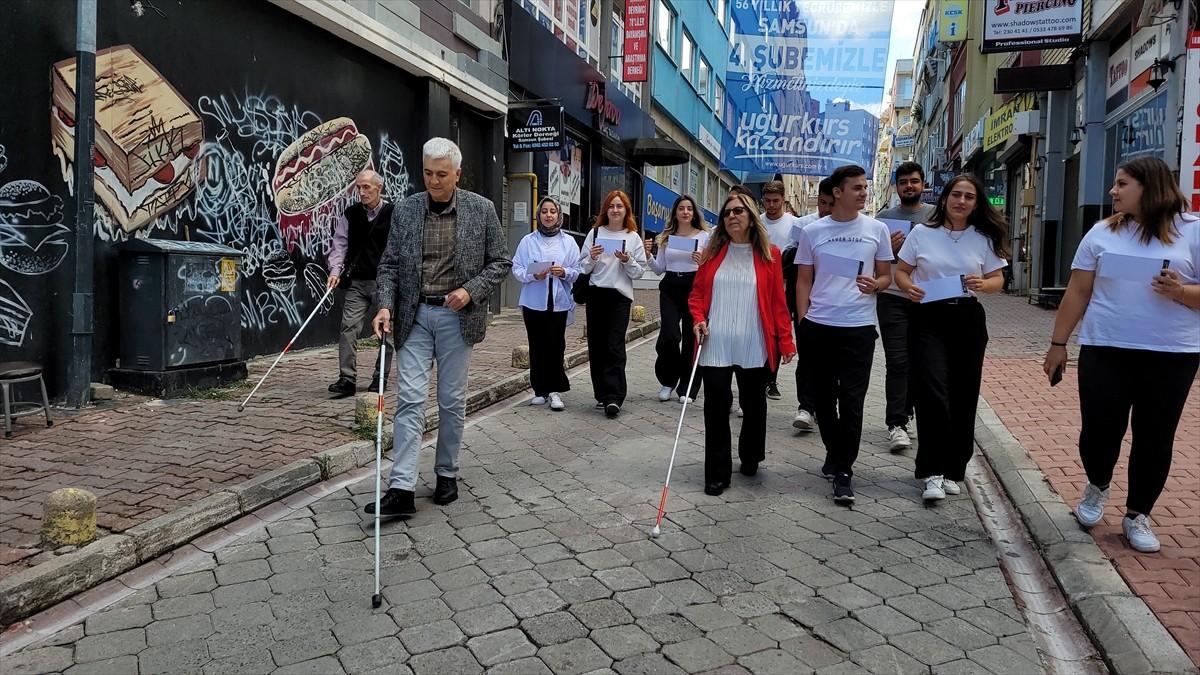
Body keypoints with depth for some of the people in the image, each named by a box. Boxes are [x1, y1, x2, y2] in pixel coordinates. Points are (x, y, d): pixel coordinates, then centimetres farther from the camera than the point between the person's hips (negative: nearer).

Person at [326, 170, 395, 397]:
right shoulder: (350, 214, 8)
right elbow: (340, 244, 9)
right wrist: (335, 271, -5)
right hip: (356, 282, 3)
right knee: (348, 327, -6)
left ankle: (379, 378, 21)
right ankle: (347, 378, -1)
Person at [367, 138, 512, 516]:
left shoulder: (481, 209, -1)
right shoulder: (405, 210, 3)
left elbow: (501, 262, 3)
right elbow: (390, 265, 6)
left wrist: (470, 290, -12)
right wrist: (385, 306, -10)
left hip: (457, 316, -1)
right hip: (414, 316, 1)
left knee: (452, 401, 8)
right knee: (410, 399, -4)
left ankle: (447, 474, 24)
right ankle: (401, 488, -4)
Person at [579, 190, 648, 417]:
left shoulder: (633, 237, 6)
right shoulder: (595, 233, 8)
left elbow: (639, 271, 4)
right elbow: (583, 268, 9)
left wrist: (628, 261, -14)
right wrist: (592, 258, -11)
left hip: (620, 296, -2)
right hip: (596, 294, 2)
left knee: (614, 347, -10)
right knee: (596, 345, 5)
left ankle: (614, 397, -12)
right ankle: (602, 394, 15)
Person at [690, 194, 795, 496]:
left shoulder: (769, 255, 2)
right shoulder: (713, 253, 6)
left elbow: (778, 301, 2)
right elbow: (697, 292, 9)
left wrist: (785, 339, -1)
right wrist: (699, 319, -8)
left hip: (754, 346, 0)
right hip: (715, 345, 0)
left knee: (754, 404, 13)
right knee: (717, 406, -1)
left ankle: (750, 459, 35)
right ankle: (717, 473, 8)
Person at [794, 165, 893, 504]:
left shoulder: (876, 229, 4)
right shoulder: (812, 232, 3)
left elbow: (887, 275, 10)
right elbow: (803, 281, 8)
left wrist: (875, 284, -13)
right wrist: (802, 322, 1)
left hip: (859, 326, -1)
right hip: (818, 326, 1)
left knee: (851, 400, -3)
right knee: (823, 396, 11)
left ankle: (843, 471, 4)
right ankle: (834, 452, 32)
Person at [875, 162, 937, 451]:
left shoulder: (936, 215, 8)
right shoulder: (884, 217, 6)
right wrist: (889, 249, -12)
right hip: (893, 298, -2)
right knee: (897, 361, -7)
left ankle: (907, 409, 27)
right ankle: (896, 424, -8)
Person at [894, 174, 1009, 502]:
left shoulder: (984, 239, 5)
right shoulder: (921, 233, 2)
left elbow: (998, 279, 8)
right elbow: (901, 271, 7)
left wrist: (982, 284, -14)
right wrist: (909, 287, -15)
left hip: (967, 319, 2)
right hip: (927, 318, -2)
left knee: (962, 396, 6)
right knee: (932, 392, -14)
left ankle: (952, 469, 20)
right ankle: (933, 472, -8)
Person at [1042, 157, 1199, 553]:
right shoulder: (1102, 233, 6)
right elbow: (1077, 292, 7)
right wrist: (1058, 344, 5)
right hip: (1104, 350, 1)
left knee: (1155, 437, 6)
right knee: (1099, 429, -2)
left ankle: (1137, 514, 22)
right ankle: (1098, 484, 29)